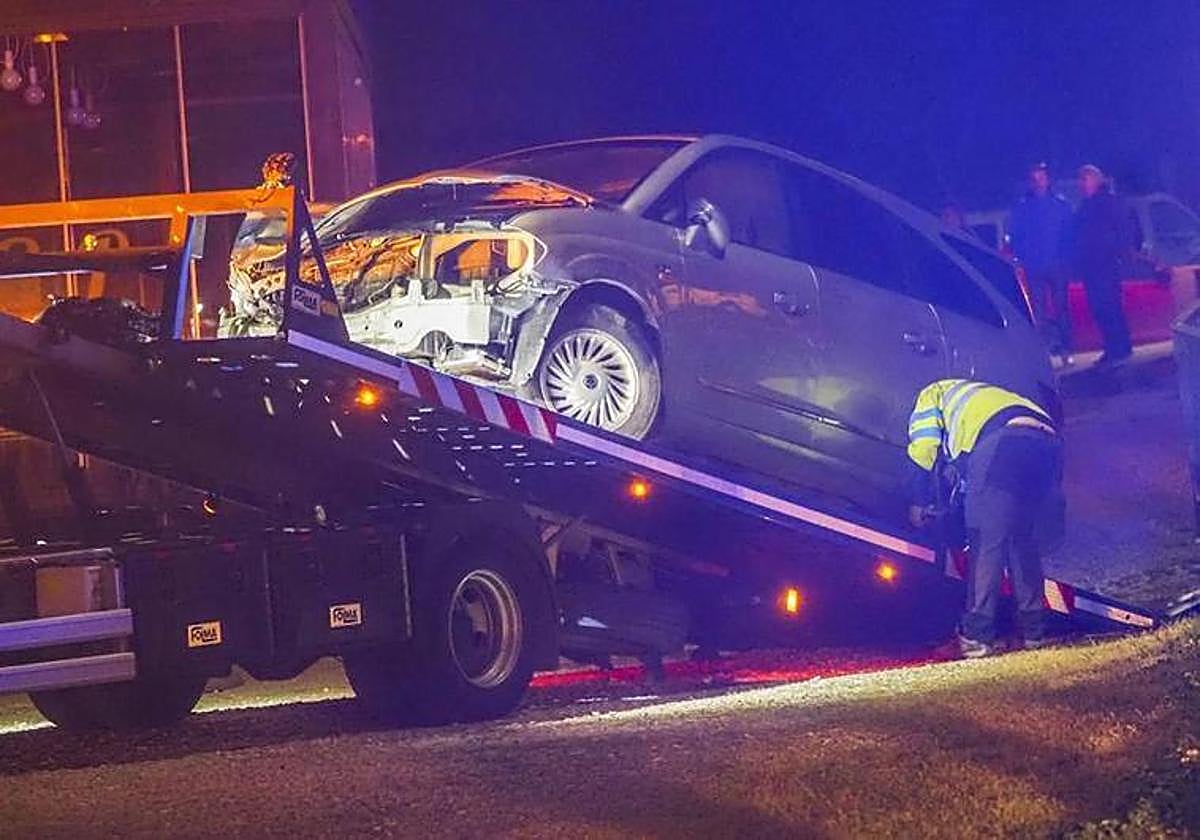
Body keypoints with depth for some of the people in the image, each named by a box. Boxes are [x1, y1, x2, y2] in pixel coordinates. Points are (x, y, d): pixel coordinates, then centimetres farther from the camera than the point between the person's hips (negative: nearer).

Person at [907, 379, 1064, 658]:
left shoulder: (932, 395, 28)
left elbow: (923, 450, 11)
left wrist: (918, 503, 20)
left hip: (1002, 442, -7)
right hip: (1048, 442, 7)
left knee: (986, 542, -4)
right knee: (1025, 542, 18)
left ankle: (977, 635, -6)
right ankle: (1032, 629, 17)